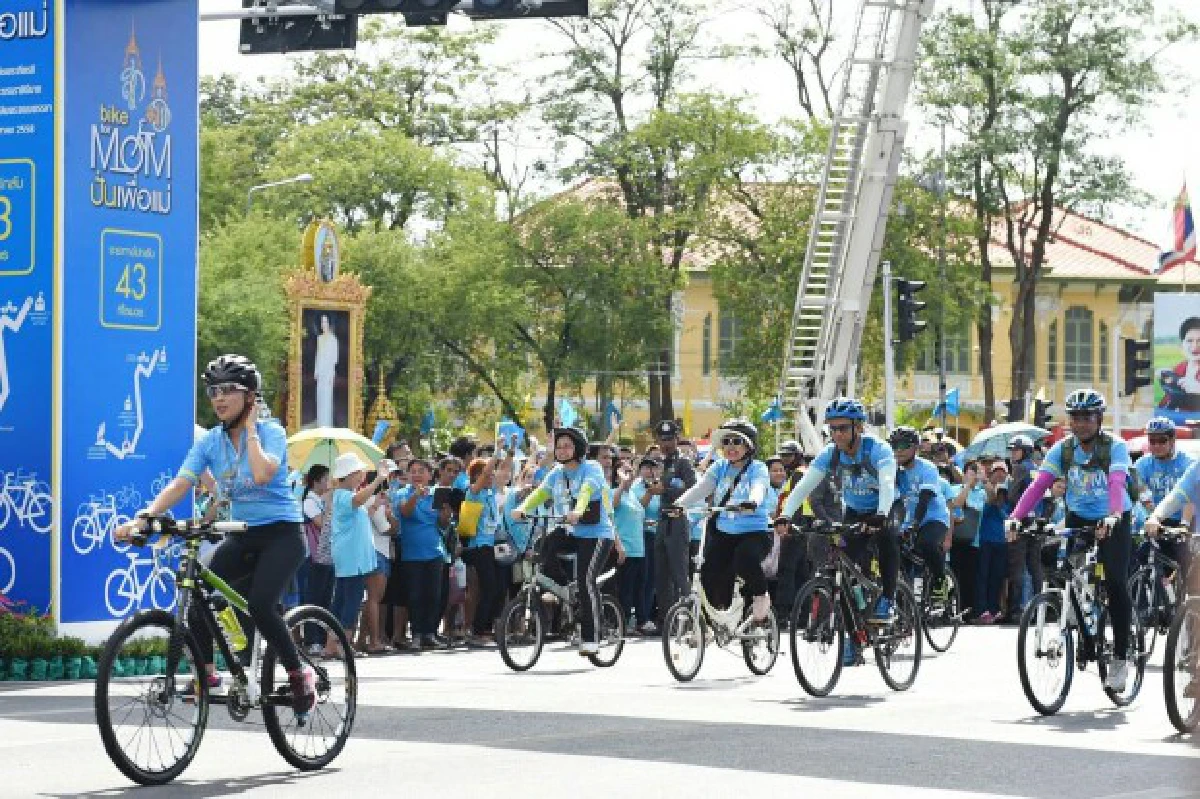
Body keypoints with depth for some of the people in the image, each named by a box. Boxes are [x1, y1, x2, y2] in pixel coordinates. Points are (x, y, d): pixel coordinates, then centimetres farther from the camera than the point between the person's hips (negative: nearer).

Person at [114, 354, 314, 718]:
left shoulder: (271, 432, -11)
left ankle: (300, 674, -6)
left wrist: (250, 428, -18)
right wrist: (143, 517, -24)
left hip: (281, 533, -5)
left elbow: (263, 473, -31)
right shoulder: (210, 441, 2)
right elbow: (180, 484, -9)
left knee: (260, 605, -25)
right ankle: (207, 673, 1)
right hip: (242, 536, 5)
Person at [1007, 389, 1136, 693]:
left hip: (1112, 522, -4)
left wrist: (1112, 517, -53)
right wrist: (1016, 517, -34)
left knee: (1116, 583, -15)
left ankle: (1121, 658, -7)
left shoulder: (1115, 447, -17)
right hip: (1078, 518, 4)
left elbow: (1116, 483, -34)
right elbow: (1039, 485, -18)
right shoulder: (1062, 449, -7)